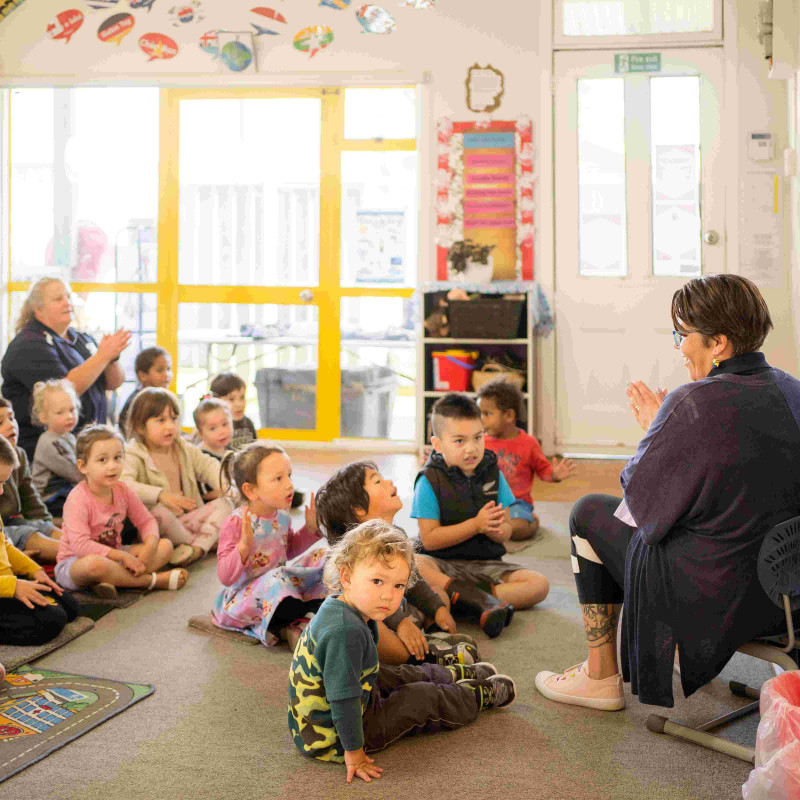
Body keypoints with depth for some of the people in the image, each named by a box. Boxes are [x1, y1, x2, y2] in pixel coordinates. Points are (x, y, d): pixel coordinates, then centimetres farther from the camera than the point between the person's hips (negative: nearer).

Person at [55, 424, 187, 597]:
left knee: (165, 545, -6)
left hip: (113, 555, 8)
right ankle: (152, 580, -23)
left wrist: (148, 549, -16)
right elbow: (80, 544, -31)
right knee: (95, 563, -43)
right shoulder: (78, 499, -22)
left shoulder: (122, 490, -1)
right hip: (74, 562, -7)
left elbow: (146, 521, 6)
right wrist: (123, 557, -30)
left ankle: (111, 581, -26)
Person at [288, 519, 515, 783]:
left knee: (400, 676, 26)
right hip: (332, 739, -9)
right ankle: (483, 694, 29)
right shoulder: (346, 632, -36)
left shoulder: (338, 609, -5)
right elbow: (344, 701, -34)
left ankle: (462, 674, 52)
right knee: (423, 700, 3)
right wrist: (354, 752, -26)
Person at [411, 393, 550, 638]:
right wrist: (476, 524, -17)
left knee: (539, 584, -18)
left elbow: (506, 533, 6)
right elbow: (429, 539, -12)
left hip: (486, 564, 4)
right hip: (444, 563, -4)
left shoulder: (493, 473, 4)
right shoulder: (431, 481, -7)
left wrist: (494, 529, -19)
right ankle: (481, 601, -36)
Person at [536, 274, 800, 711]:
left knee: (590, 512, 14)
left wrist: (652, 429, 6)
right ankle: (677, 651, 46)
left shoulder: (692, 404, -23)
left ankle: (600, 677, 21)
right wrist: (663, 425, 15)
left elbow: (639, 492, -11)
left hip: (712, 596, -8)